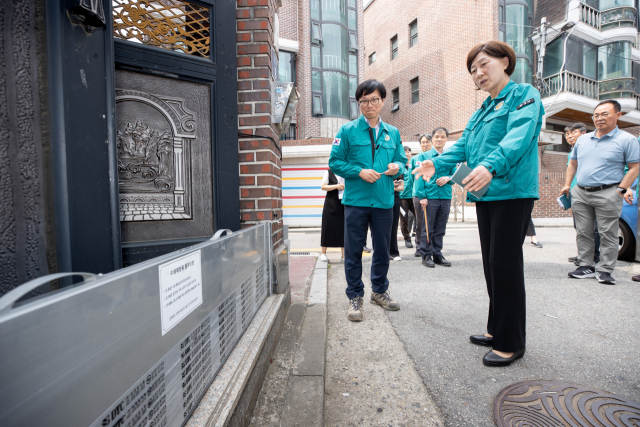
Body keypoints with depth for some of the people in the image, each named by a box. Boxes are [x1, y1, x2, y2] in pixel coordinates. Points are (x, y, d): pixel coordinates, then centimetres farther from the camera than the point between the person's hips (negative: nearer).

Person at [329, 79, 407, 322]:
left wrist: (397, 167, -6)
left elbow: (402, 160, 18)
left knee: (383, 249, 13)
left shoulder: (393, 133, 15)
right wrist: (360, 172, -15)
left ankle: (380, 290, 34)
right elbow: (335, 162, -1)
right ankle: (355, 297, 18)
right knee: (354, 250, 2)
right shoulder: (347, 131, 3)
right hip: (356, 200, -3)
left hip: (384, 201, 4)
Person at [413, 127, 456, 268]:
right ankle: (426, 255, 11)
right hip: (430, 197, -3)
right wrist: (422, 196, -13)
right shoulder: (425, 156, 3)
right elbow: (419, 177, -4)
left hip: (445, 197, 4)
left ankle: (437, 254, 22)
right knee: (427, 228, 1)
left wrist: (448, 178, -11)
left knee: (440, 229, 10)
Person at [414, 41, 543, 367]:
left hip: (512, 192, -8)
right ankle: (497, 330, 27)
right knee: (492, 264, 12)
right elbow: (463, 145, 12)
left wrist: (491, 166, -36)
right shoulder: (482, 110, 23)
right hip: (485, 194, 8)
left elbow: (517, 137, -19)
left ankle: (511, 342, 11)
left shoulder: (524, 95, 0)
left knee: (506, 264, -5)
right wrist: (437, 163, -6)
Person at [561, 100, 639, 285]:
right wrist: (567, 185, 10)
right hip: (580, 193, 4)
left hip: (607, 194, -4)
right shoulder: (583, 139, 14)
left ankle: (605, 270, 9)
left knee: (607, 234, 0)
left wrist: (622, 189, -12)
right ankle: (586, 266, 16)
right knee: (583, 233, 7)